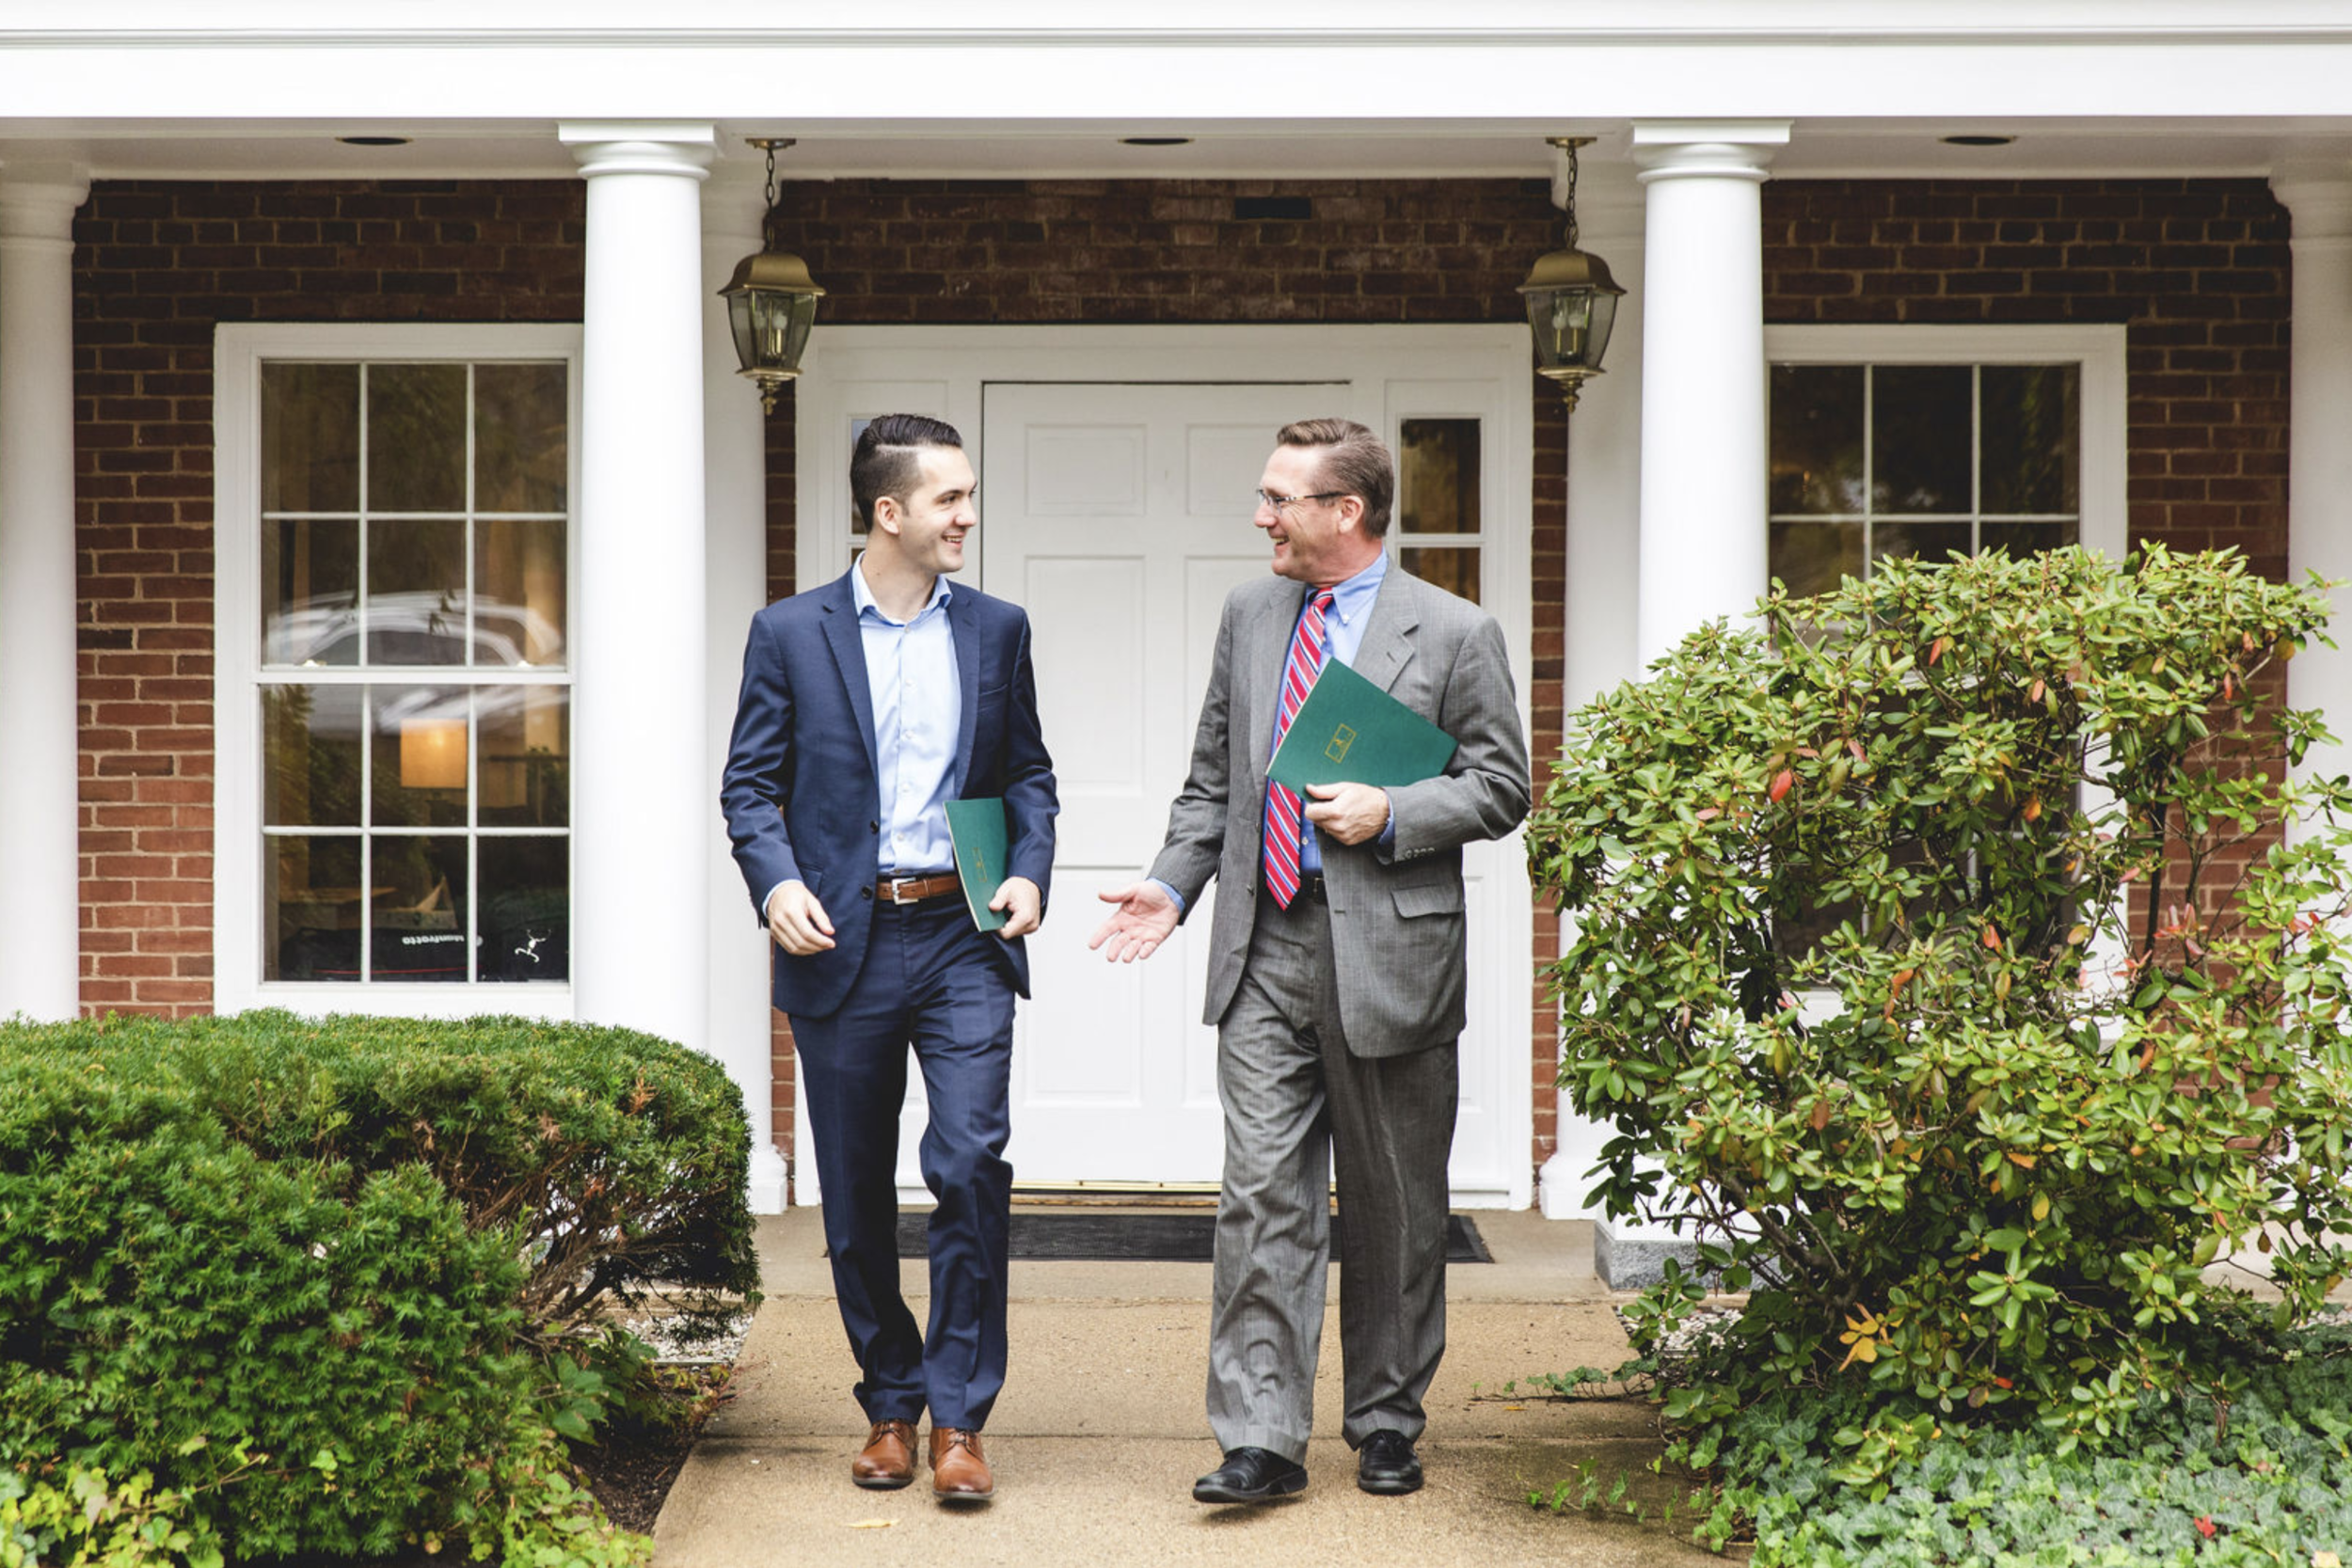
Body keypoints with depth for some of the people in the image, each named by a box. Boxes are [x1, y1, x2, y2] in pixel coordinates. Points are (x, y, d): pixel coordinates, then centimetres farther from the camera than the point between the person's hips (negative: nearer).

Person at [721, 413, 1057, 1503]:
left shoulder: (996, 630, 10)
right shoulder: (791, 633, 2)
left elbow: (1028, 771, 16)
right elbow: (750, 783, 3)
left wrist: (1029, 870, -2)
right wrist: (775, 882, -14)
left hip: (963, 936, 1)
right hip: (842, 943, 0)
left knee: (970, 1165, -13)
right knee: (855, 1196, 6)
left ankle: (958, 1416, -5)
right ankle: (890, 1406, 21)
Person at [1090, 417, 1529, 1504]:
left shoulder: (1454, 633, -3)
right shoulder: (1249, 615, 12)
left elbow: (1501, 787, -1)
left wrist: (1391, 815, -15)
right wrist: (1172, 883, 4)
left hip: (1387, 952, -3)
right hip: (1265, 948, 3)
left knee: (1393, 1207, 7)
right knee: (1262, 1191, -5)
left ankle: (1386, 1425, 22)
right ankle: (1261, 1439, -4)